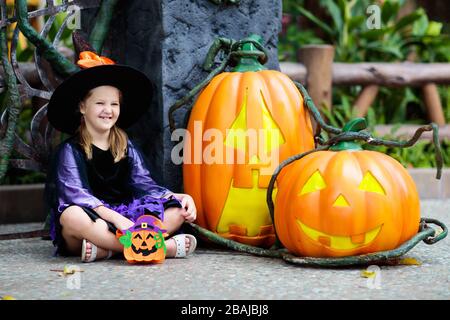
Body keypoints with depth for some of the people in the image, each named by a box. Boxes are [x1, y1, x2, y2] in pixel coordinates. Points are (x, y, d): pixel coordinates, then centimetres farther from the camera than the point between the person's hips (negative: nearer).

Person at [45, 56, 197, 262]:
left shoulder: (126, 147, 15)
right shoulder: (70, 151, -1)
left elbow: (145, 185, 6)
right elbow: (75, 194, -16)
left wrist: (181, 197, -13)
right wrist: (115, 218, -30)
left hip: (125, 217, 5)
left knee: (178, 210, -15)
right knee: (72, 216, -39)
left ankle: (106, 249, -34)